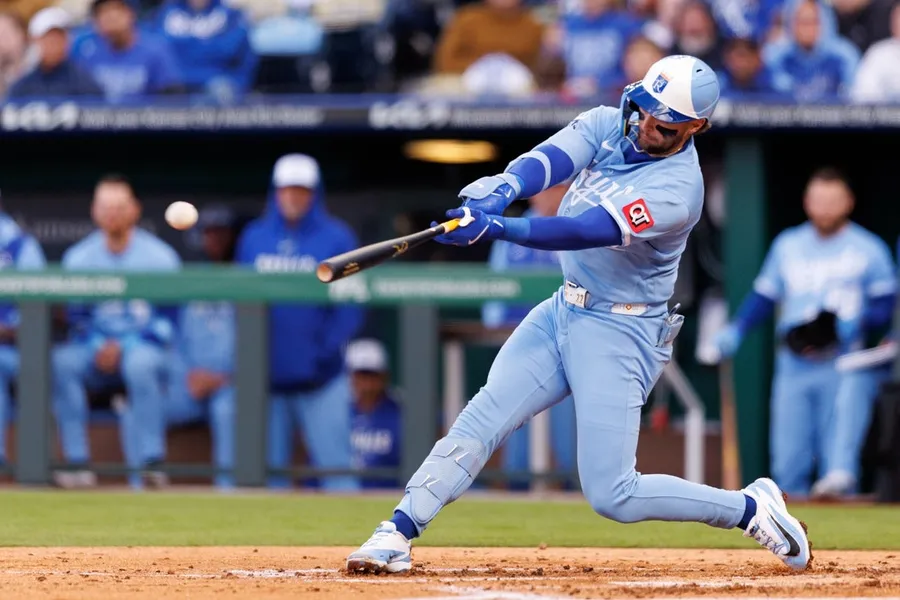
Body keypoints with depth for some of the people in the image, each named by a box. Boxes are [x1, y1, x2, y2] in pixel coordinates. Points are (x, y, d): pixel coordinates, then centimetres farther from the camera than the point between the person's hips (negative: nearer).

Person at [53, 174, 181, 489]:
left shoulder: (159, 256, -1)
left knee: (140, 364, -39)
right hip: (96, 350, 3)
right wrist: (98, 346, -11)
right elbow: (77, 317, 9)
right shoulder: (79, 257, 7)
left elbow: (166, 320, -3)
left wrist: (123, 347, -15)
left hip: (146, 347, -3)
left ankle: (150, 462, -35)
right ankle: (77, 462, -30)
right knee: (61, 361, -29)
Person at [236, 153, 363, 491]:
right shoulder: (253, 238, 10)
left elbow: (350, 308, -3)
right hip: (265, 376, 3)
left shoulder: (336, 238, 1)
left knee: (335, 466, -7)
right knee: (268, 468, 7)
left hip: (319, 377, -3)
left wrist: (327, 349, -15)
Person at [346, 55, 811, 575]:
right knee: (483, 418, -8)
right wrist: (502, 191, -42)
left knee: (613, 496, -10)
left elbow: (588, 231, -33)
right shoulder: (608, 125, -1)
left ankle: (752, 508, 7)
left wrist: (495, 228, -44)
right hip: (564, 312, 7)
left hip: (620, 335, -7)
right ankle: (397, 535, -6)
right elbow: (550, 159, -19)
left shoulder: (678, 190, -23)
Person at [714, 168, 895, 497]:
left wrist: (857, 321, -19)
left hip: (841, 367, -3)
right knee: (787, 455, -2)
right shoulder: (787, 245, 15)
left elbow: (884, 305, 0)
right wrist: (735, 330, 2)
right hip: (793, 364, 3)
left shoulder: (868, 248, 4)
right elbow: (763, 296, 17)